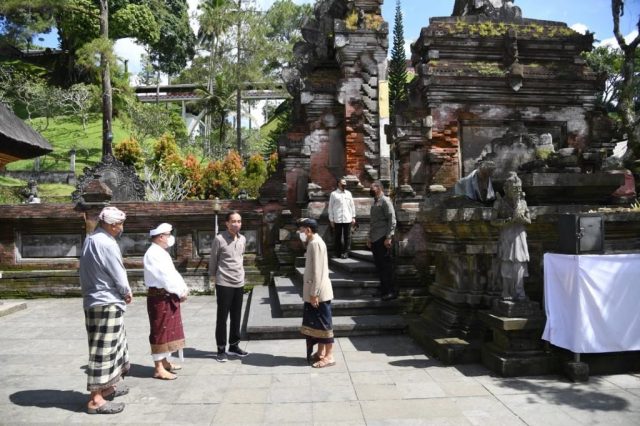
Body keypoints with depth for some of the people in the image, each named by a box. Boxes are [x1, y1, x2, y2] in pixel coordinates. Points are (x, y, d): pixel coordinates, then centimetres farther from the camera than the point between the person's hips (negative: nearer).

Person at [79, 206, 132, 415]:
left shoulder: (91, 239, 10)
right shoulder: (106, 243, -20)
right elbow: (118, 275, -16)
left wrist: (122, 293, 11)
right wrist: (127, 293, 3)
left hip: (96, 300, 10)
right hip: (106, 303, -10)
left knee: (111, 346, 20)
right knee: (104, 350, -4)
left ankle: (107, 385, 31)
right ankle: (96, 399, 2)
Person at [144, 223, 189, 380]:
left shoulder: (162, 253, 15)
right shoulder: (153, 253, -16)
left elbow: (172, 273, 14)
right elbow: (165, 276, -21)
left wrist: (184, 288, 0)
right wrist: (180, 292, -15)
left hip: (169, 296, 10)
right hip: (159, 297, -10)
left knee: (169, 330, 16)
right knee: (160, 332, -4)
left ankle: (165, 362, 28)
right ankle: (158, 368, 3)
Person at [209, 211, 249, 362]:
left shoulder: (243, 239, 5)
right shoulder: (219, 239, -12)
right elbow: (213, 260, -1)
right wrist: (214, 275, 8)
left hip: (239, 283, 5)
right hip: (224, 283, -5)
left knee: (236, 316, 13)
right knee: (222, 317, 3)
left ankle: (234, 345, 26)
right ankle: (221, 349, 13)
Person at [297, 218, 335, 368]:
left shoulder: (316, 243, -17)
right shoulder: (313, 243, 14)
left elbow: (318, 272, -21)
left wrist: (314, 294, -20)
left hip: (319, 293, -10)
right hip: (314, 292, 10)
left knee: (324, 323, -2)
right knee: (316, 322, 15)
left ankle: (329, 356, 7)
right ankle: (320, 353, 25)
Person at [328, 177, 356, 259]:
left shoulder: (348, 193, 12)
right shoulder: (334, 194, 2)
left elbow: (352, 205, 14)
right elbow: (330, 207, 2)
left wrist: (353, 217, 9)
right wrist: (331, 219, -2)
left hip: (348, 219, 3)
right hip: (337, 220, -2)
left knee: (347, 236, 2)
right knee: (337, 237, 4)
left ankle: (345, 252, 9)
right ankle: (338, 252, 14)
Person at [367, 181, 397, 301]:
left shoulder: (385, 201, -8)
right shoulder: (374, 202, 18)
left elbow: (392, 220, -14)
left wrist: (388, 237, -19)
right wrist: (369, 238, 19)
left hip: (383, 239, -8)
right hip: (375, 240, 8)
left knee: (386, 265, -4)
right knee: (379, 265, 12)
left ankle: (391, 291, 3)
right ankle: (383, 289, 21)